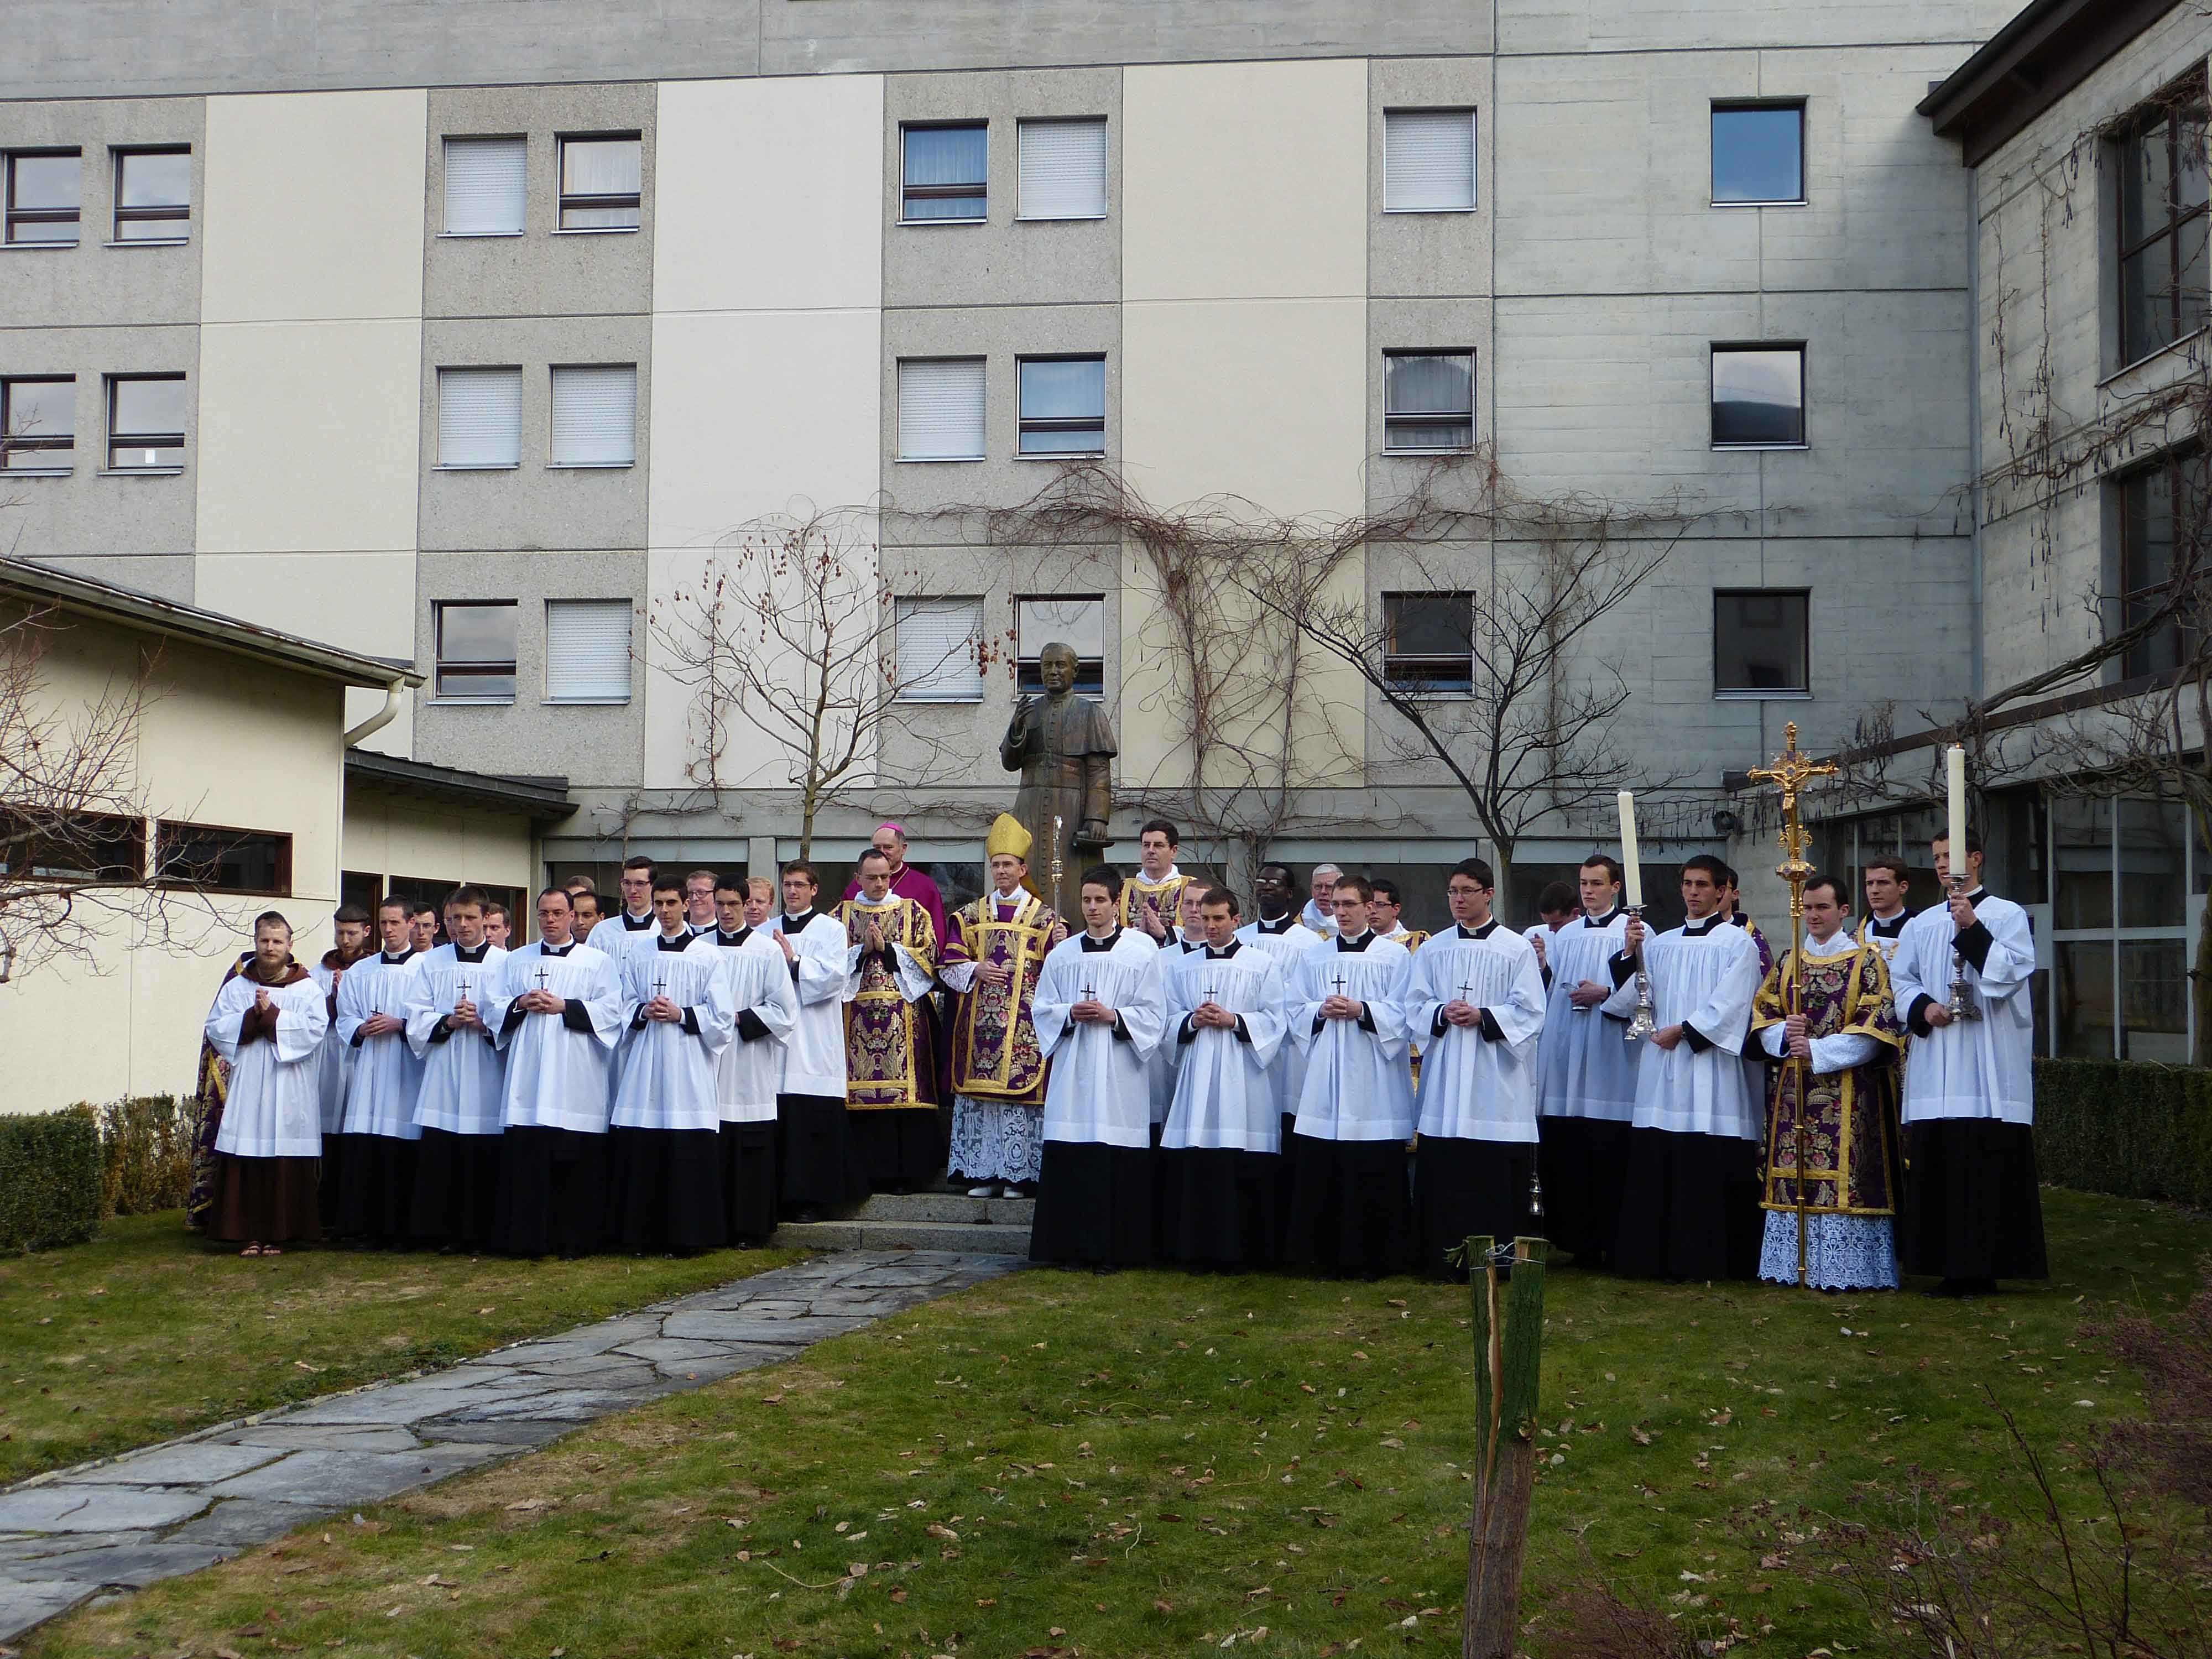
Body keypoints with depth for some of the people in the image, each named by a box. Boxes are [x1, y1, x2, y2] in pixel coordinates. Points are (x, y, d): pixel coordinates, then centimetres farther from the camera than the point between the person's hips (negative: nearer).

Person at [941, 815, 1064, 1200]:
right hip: (978, 1019, 3)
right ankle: (983, 1174, 7)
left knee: (1020, 1090, -6)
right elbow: (949, 967, 10)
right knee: (978, 1092, 1)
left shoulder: (1043, 916, 7)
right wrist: (975, 971, -8)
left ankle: (1017, 1175, 0)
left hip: (1024, 1020, -3)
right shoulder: (970, 915, 14)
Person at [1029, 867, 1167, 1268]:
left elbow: (1153, 1014, 1)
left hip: (1119, 1073, -3)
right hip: (1072, 1071, 3)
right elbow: (1043, 1010, 13)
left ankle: (1114, 1250, 4)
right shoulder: (1062, 955, 13)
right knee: (1071, 1161, -1)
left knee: (1119, 1165, -4)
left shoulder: (1142, 952, 3)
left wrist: (1113, 1016, -13)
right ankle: (1075, 1247, 7)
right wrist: (1070, 1015, -7)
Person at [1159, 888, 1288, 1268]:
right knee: (1195, 1168, -1)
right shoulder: (1181, 967, 14)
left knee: (1245, 1172, -5)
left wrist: (1233, 1020, -12)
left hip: (1244, 1077, -3)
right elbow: (1169, 1019, 13)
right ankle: (1199, 1249, 6)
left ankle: (1243, 1249, 2)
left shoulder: (1264, 964, 4)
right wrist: (1193, 1021, -7)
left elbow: (1276, 1020, 0)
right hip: (1197, 1075, 3)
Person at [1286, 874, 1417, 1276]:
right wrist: (1322, 1011, -7)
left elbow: (1402, 1014, -3)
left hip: (1374, 1081, -3)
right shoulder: (1313, 957, 14)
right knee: (1321, 1175, 1)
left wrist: (1361, 1011, -16)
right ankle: (1329, 1254, 10)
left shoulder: (1394, 956, 3)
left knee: (1377, 1178, -2)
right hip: (1324, 1081, 3)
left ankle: (1377, 1257, 7)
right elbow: (1296, 1012, 12)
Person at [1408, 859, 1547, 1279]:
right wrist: (1443, 1014, -11)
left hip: (1496, 1081, -3)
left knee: (1499, 1178, -3)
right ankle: (1447, 1258, 8)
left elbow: (1530, 1012, -2)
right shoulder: (1432, 950, 12)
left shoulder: (1518, 949, 2)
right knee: (1445, 1172, 1)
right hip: (1445, 1077, 3)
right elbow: (1416, 1007, 9)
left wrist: (1483, 1017, -14)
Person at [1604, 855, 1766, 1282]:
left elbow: (1730, 1004, -7)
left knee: (1711, 1168, -6)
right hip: (1662, 1070, 5)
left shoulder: (1738, 942, 3)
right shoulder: (1661, 944, 17)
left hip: (1711, 1069, -5)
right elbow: (1631, 999, 9)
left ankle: (1708, 1259, 0)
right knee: (1658, 1164, 2)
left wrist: (1683, 1030, -10)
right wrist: (1629, 954, -5)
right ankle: (1665, 1257, 8)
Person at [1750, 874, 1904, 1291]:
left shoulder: (1867, 961, 0)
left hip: (1847, 1094, -5)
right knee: (1793, 1177, 4)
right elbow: (1763, 1015, 12)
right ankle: (1794, 1264, 10)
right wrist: (1785, 1035, -10)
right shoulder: (1788, 962, 14)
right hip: (1794, 1089, 5)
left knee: (1842, 1177, -8)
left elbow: (1875, 1027, -8)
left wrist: (1818, 1050, -15)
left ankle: (1844, 1268, -2)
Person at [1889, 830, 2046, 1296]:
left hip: (1990, 1064, -5)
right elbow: (1901, 979, 15)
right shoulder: (1922, 924, 16)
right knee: (1938, 1163, 2)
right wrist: (1924, 1007, -4)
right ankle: (1952, 1263, 8)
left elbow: (2013, 971, -10)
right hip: (1936, 1068, 5)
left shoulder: (2008, 915, 2)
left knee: (1989, 1164, -7)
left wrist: (1973, 929, -17)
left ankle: (1984, 1265, -1)